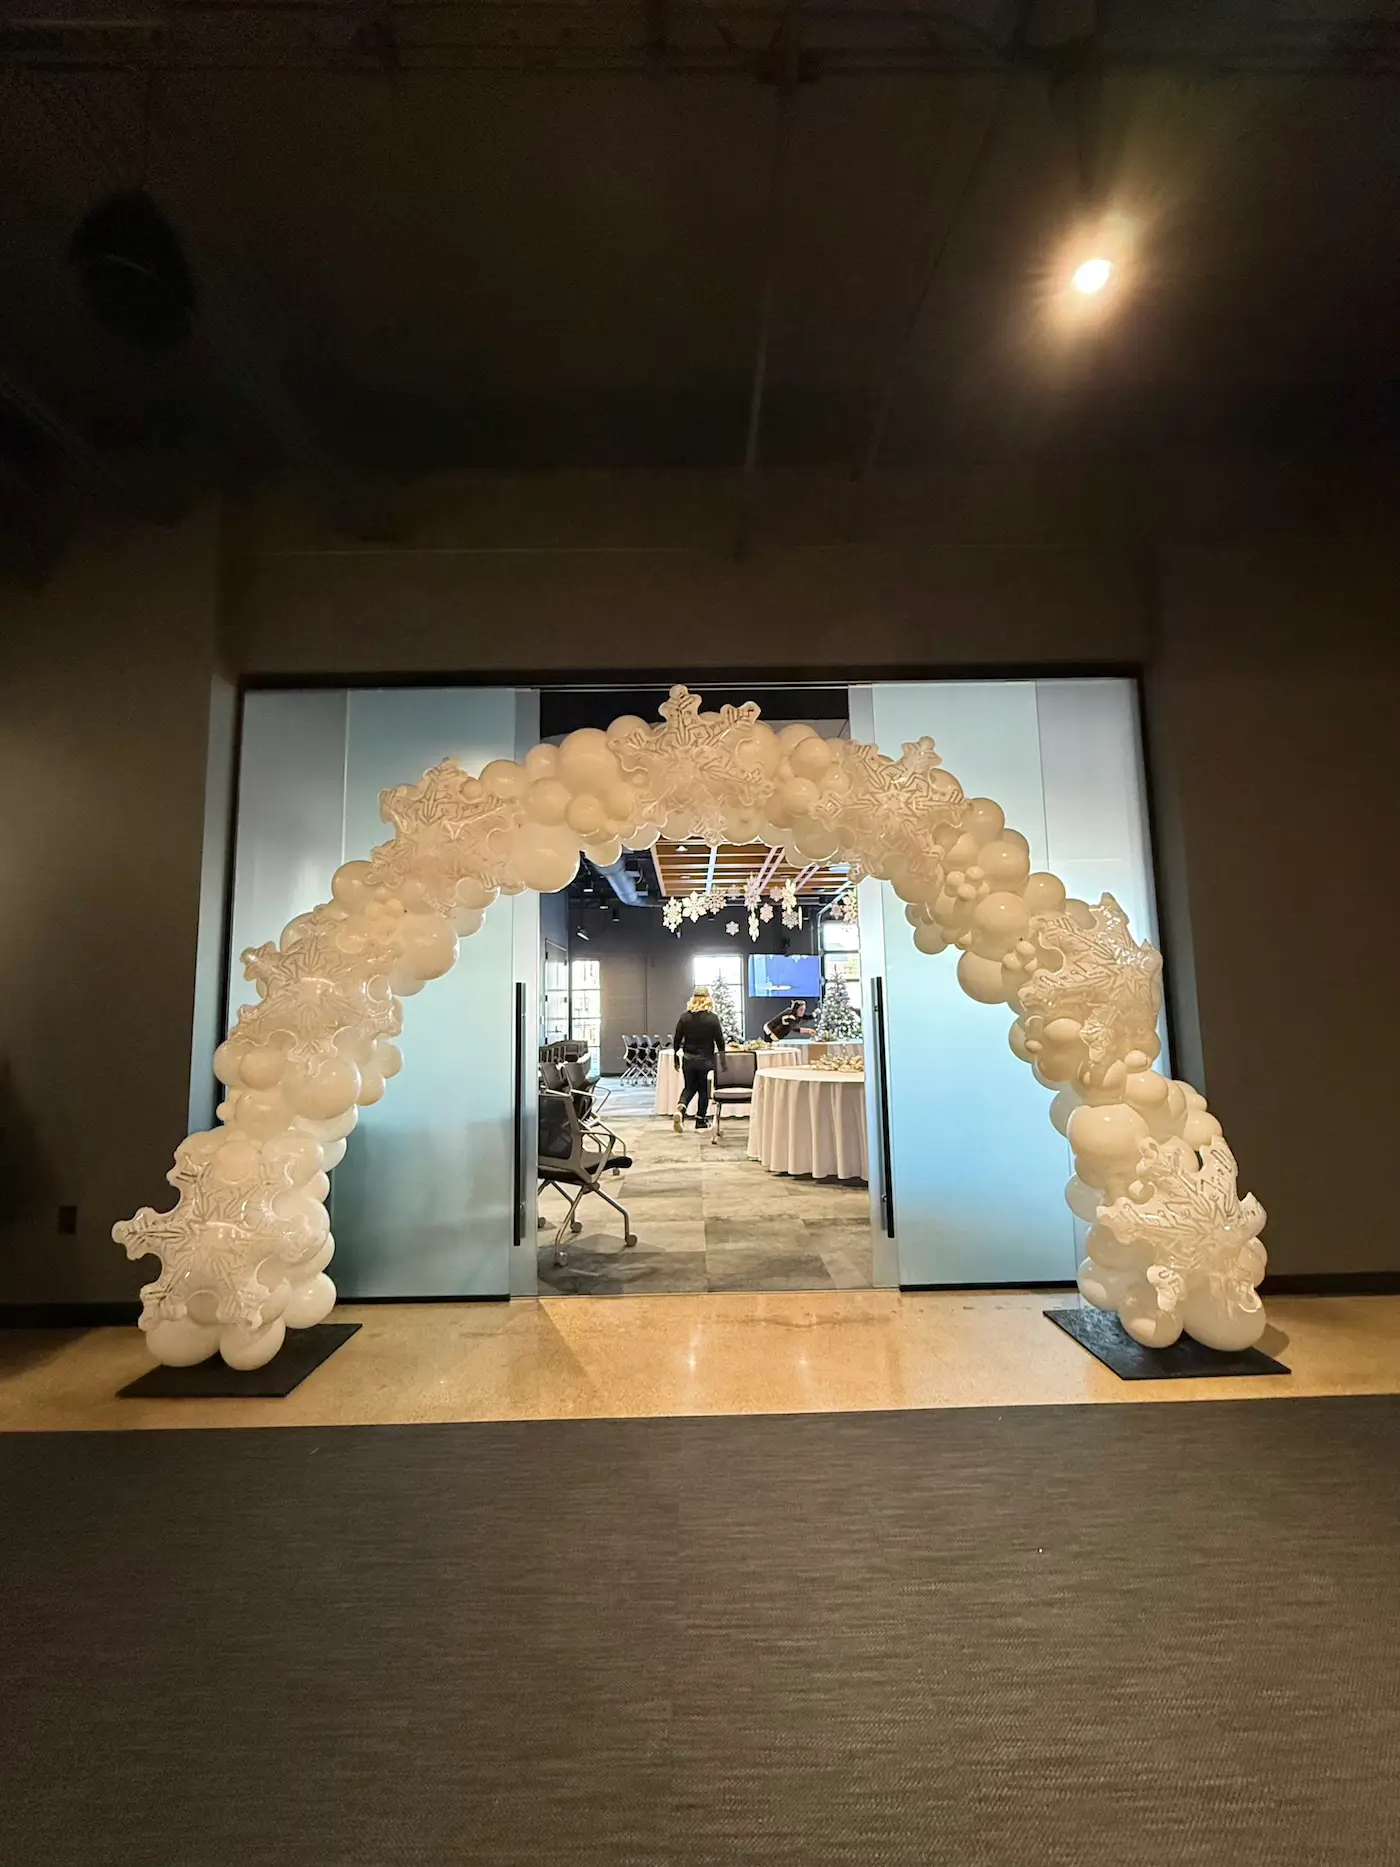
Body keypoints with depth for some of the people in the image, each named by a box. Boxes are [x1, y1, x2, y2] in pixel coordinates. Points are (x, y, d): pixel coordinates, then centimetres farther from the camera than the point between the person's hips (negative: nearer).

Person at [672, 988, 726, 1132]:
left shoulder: (684, 1017, -2)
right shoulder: (712, 1018, -9)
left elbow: (677, 1039, 1)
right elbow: (720, 1041, -5)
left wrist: (676, 1058, 11)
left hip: (688, 1059, 2)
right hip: (706, 1059, -2)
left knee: (689, 1087, 16)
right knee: (703, 1089, 12)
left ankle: (679, 1110, -9)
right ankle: (701, 1120, 20)